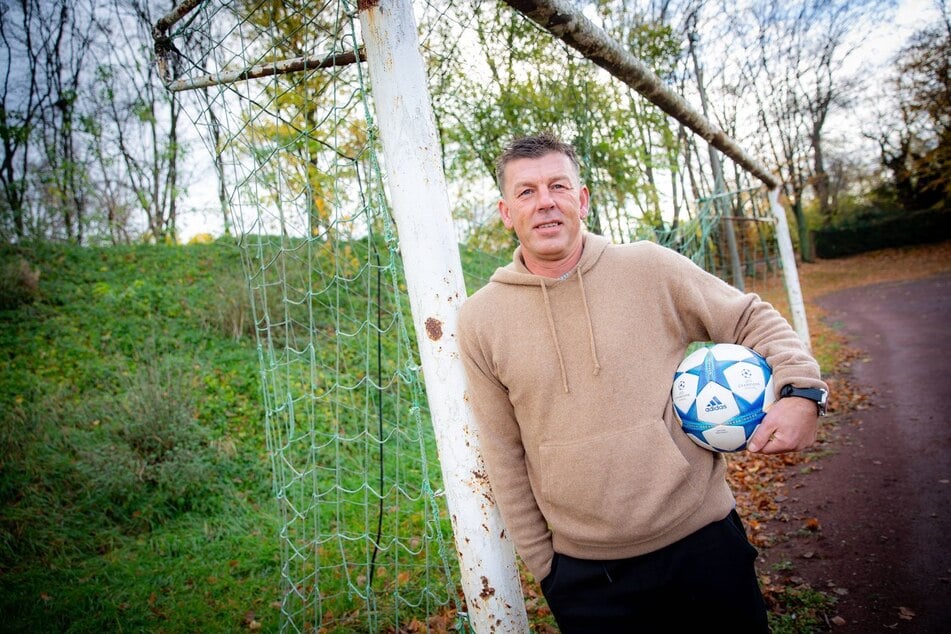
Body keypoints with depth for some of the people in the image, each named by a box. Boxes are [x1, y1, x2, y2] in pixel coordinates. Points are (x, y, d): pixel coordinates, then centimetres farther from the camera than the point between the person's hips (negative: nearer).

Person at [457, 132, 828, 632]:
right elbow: (504, 457, 0)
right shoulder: (479, 320, -5)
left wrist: (801, 389, -12)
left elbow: (753, 320, 6)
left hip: (704, 540, 1)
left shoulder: (651, 268, -6)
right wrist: (541, 562, 4)